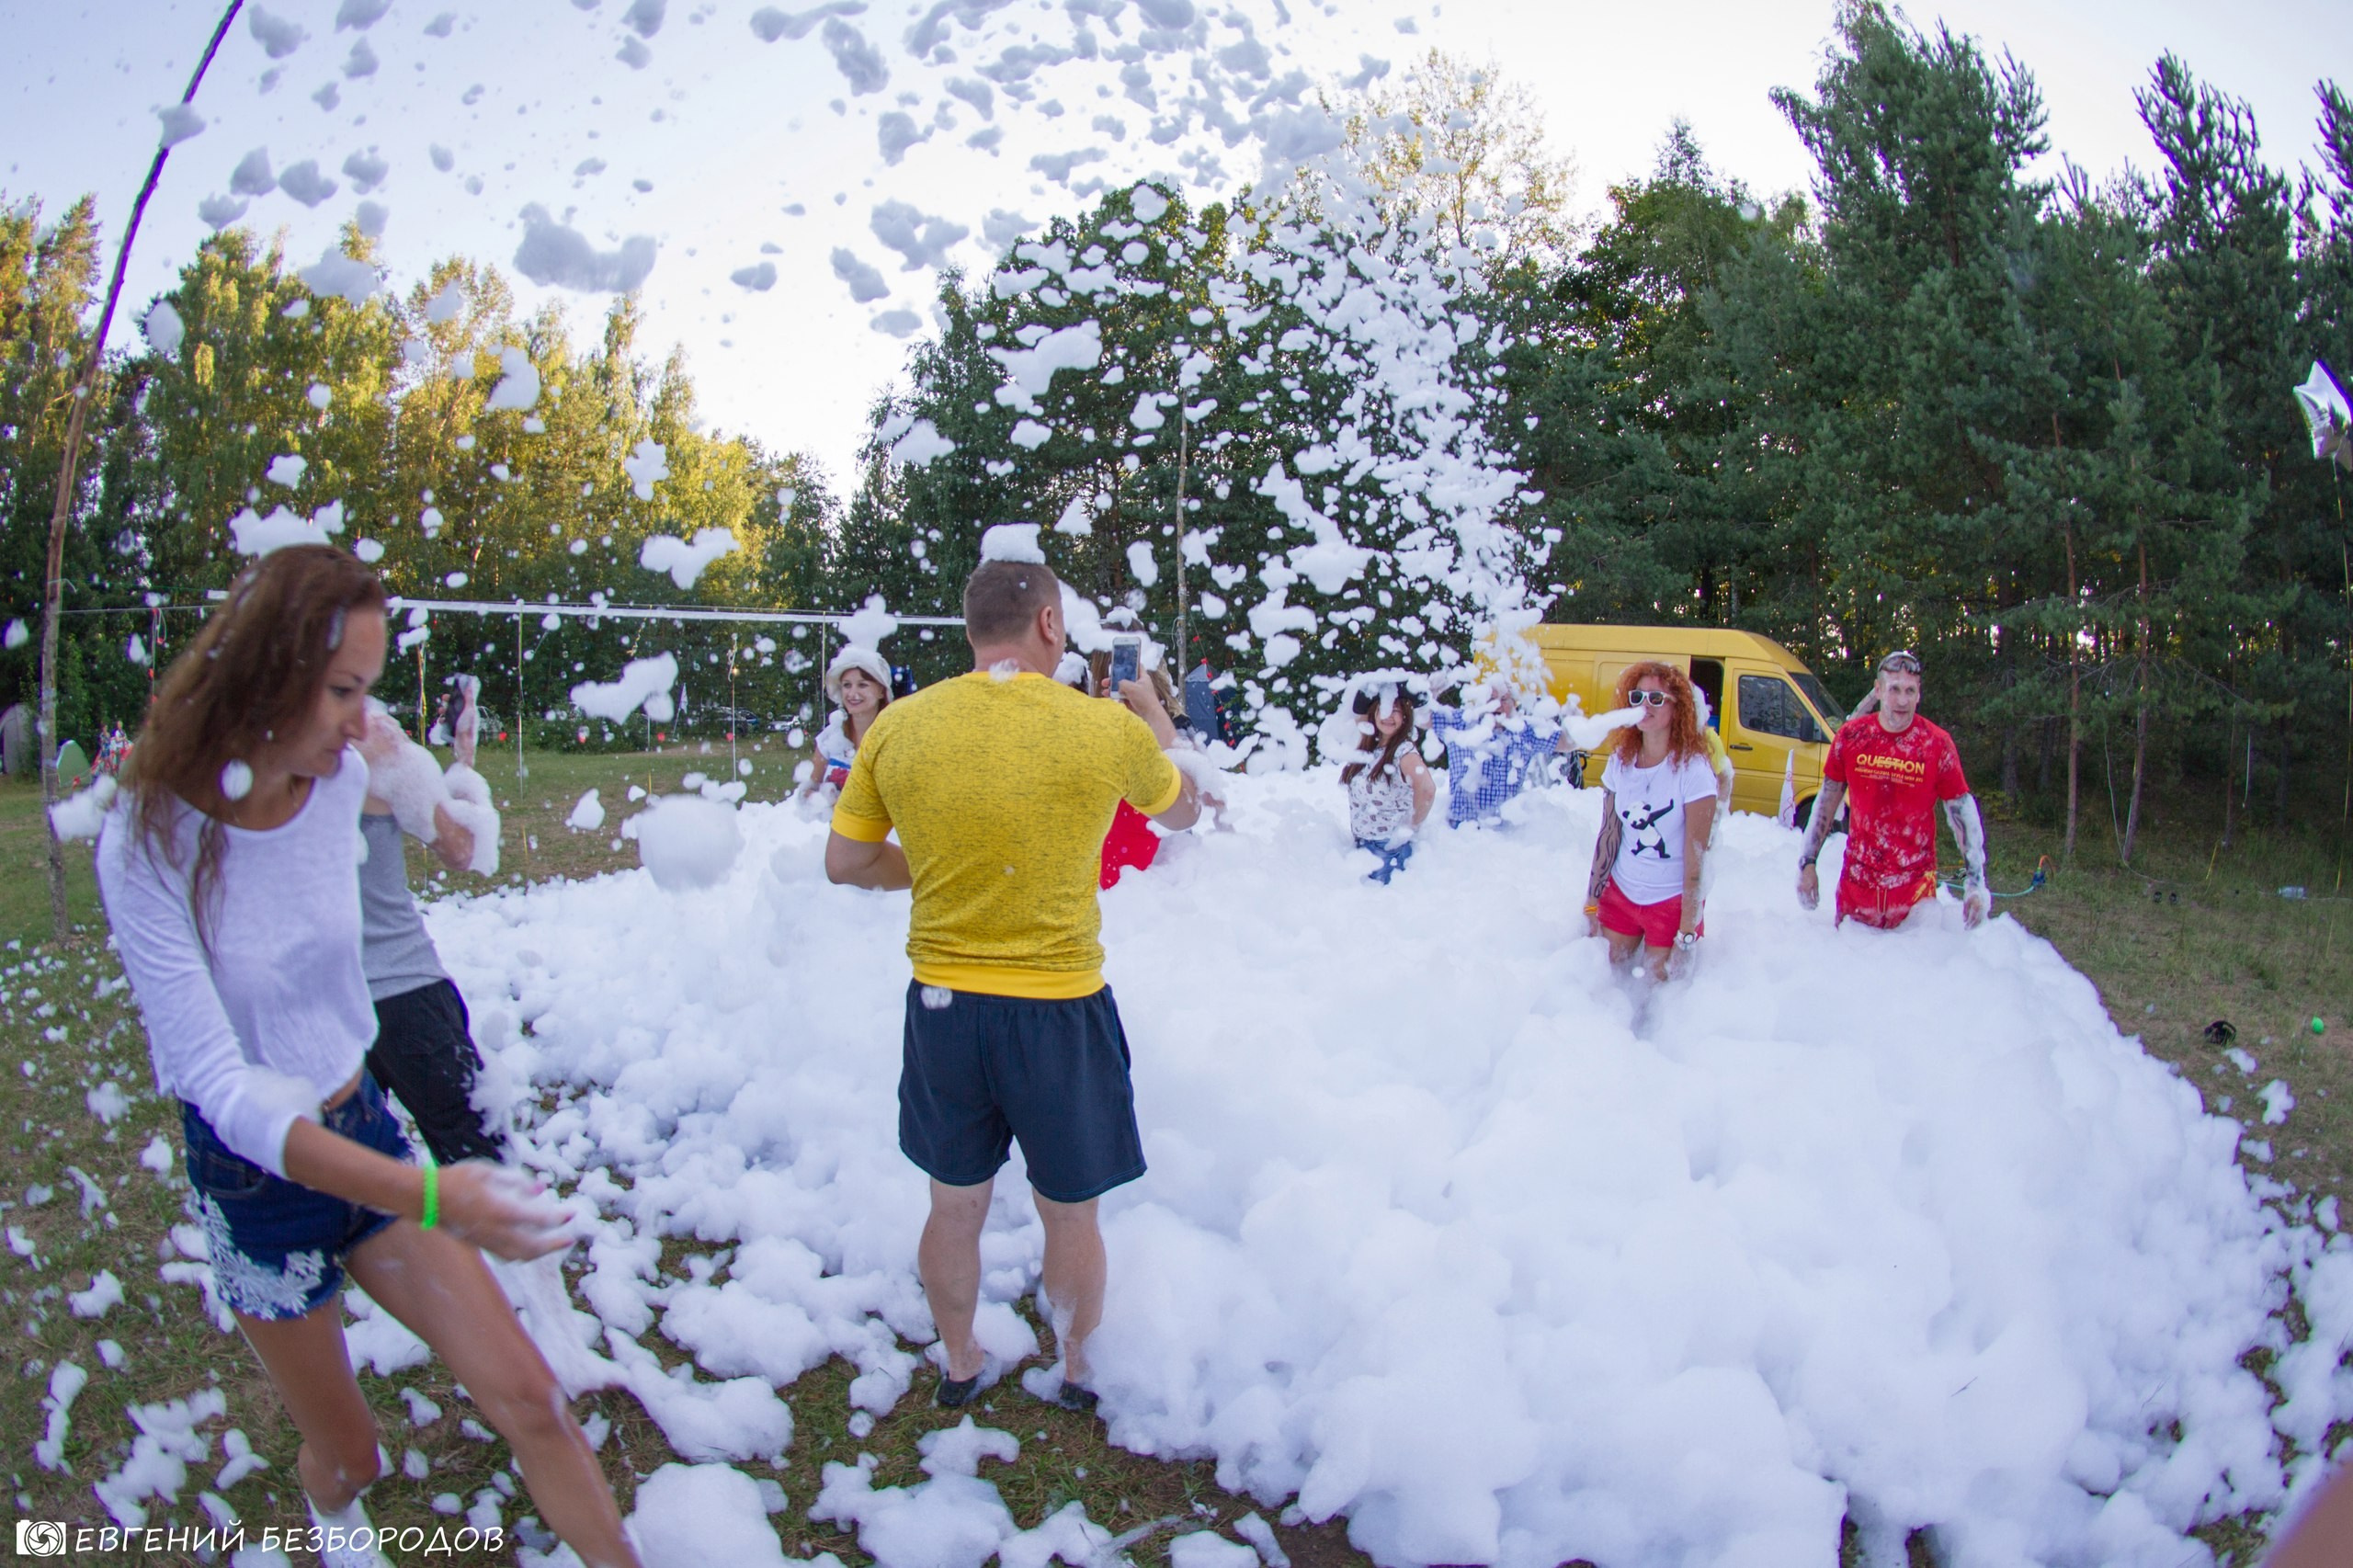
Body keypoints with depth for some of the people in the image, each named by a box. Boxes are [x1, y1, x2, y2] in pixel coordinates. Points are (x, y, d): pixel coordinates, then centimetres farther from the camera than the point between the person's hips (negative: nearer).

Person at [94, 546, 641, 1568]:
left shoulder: (341, 782, -12)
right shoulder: (150, 842, -23)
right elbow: (220, 1083, -29)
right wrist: (423, 1196, -39)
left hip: (364, 1132, 3)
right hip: (254, 1180, -3)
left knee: (528, 1398, -4)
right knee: (348, 1455, 15)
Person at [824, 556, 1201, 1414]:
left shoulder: (897, 727, -6)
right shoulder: (1108, 730, -13)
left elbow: (846, 863, 4)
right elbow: (1182, 809, 9)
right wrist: (1159, 727, 26)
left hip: (942, 1003, 3)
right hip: (1059, 1010, -3)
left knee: (955, 1205, 22)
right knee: (1070, 1213, 18)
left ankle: (959, 1365, 42)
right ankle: (1077, 1372, 39)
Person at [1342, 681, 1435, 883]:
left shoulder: (1404, 751, -16)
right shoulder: (1369, 746, 5)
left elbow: (1427, 790, -29)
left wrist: (1412, 825, -16)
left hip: (1389, 848, -7)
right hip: (1361, 844, 7)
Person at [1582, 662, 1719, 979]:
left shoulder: (1692, 769, -18)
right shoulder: (1620, 761, -2)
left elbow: (1696, 859, -18)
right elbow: (1608, 836, 4)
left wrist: (1687, 936, -18)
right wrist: (1591, 902, 5)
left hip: (1672, 903, -4)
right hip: (1620, 893, 4)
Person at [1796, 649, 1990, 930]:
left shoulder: (1938, 744, -8)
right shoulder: (1851, 736, -3)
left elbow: (1963, 814, -5)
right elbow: (1827, 802, 6)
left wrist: (1976, 883, -11)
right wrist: (1807, 863, 4)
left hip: (1915, 885, -2)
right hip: (1856, 883, 2)